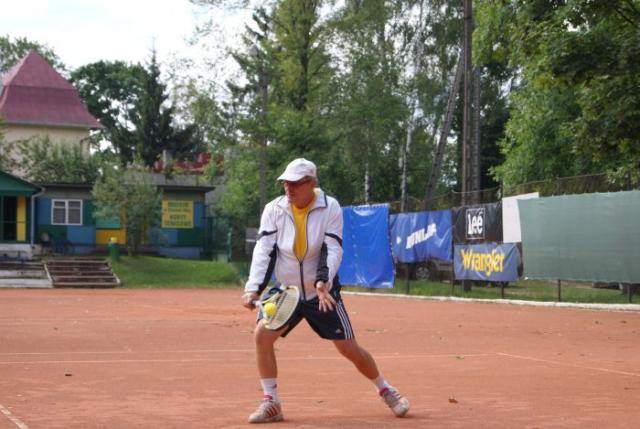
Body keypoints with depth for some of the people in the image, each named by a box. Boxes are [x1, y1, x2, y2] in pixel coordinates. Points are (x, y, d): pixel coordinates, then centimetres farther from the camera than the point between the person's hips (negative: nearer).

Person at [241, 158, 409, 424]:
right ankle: (271, 404, -5)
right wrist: (253, 289, -26)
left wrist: (322, 283, -35)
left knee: (349, 348, 0)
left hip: (322, 293, -2)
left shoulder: (330, 208, -12)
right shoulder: (274, 210, -7)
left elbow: (332, 251, -18)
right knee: (262, 335, -17)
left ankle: (386, 391, 25)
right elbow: (264, 250, -13)